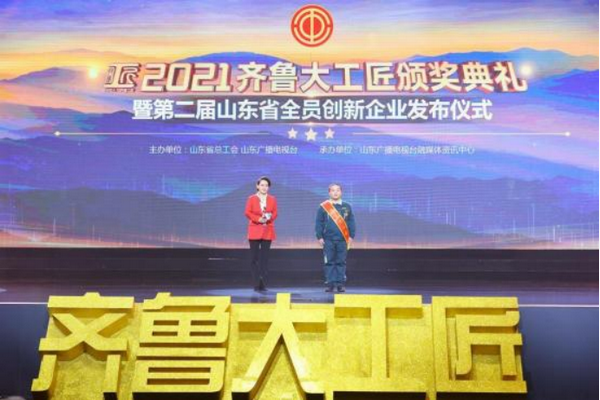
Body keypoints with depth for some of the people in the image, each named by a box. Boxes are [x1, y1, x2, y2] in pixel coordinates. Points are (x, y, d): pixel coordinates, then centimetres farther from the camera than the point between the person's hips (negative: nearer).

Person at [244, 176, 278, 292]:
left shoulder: (272, 199, 8)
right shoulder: (251, 199, 3)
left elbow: (275, 213, 4)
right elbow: (247, 213, -4)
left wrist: (268, 218, -17)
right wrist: (259, 219, -18)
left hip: (267, 231, 1)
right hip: (254, 230, -1)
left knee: (264, 258, 0)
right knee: (254, 258, -2)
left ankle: (263, 284, 3)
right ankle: (256, 284, 5)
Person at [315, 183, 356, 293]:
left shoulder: (347, 207, 4)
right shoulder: (323, 207, 0)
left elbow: (351, 222, 6)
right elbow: (319, 223, 2)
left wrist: (351, 236, 0)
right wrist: (319, 236, -3)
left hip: (342, 240, 1)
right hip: (328, 240, -1)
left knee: (341, 262, 5)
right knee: (329, 262, 3)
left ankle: (341, 284, 11)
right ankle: (330, 284, 9)